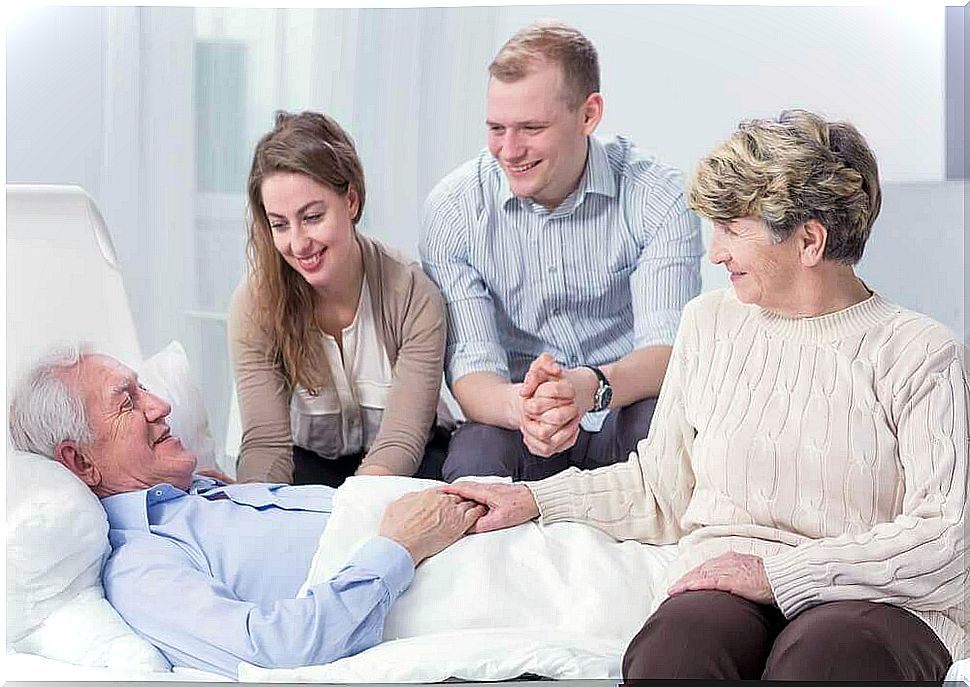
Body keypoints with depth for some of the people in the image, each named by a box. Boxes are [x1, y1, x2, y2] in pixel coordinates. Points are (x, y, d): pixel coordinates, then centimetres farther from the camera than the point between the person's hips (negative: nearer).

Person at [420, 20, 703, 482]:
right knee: (474, 458, -35)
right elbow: (469, 366, -13)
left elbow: (667, 349, -18)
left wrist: (591, 387, -43)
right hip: (511, 419, -1)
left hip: (622, 406, 1)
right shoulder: (452, 209, -7)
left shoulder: (657, 200, -9)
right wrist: (520, 406, -39)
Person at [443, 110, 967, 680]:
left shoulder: (921, 355, 0)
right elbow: (663, 488, 25)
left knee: (824, 650, -40)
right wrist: (535, 500, 16)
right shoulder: (709, 324, 18)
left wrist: (777, 573, -14)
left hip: (883, 602, -2)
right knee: (680, 638, -35)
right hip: (723, 583, 3)